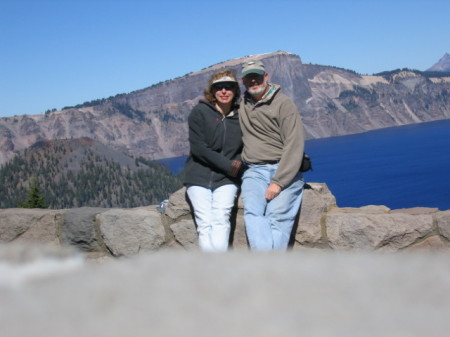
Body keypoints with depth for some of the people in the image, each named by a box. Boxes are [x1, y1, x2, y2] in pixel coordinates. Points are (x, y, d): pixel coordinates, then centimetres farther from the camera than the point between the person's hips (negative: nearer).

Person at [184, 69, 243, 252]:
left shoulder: (240, 116, 6)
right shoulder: (199, 112, -2)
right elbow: (198, 147, -9)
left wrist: (239, 163, -8)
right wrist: (228, 165, -12)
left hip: (226, 180, 1)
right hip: (199, 177, -1)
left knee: (221, 219, -16)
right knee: (205, 223, -10)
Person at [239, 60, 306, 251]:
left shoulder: (283, 103, -1)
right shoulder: (241, 106, 16)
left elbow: (294, 144, -8)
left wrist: (278, 182, -16)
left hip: (285, 171, -3)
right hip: (255, 172, 3)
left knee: (277, 217, -22)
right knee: (253, 214, -23)